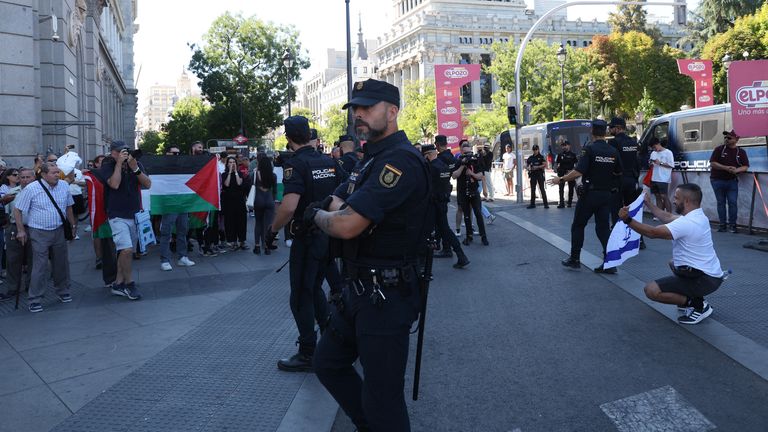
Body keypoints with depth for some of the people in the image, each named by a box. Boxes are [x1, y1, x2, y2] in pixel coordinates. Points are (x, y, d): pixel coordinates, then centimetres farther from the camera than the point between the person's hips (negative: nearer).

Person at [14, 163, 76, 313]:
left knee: (61, 264, 13)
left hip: (59, 231, 4)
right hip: (39, 233, -4)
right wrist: (21, 230, -5)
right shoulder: (31, 189, -12)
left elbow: (68, 207, 14)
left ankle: (63, 292, 30)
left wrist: (73, 225, 16)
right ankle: (34, 300, 3)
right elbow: (18, 210, -5)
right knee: (40, 266, -6)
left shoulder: (64, 186, 1)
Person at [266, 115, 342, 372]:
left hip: (306, 237, -7)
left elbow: (289, 206, -28)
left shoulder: (295, 164, -16)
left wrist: (273, 230, -13)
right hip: (329, 234, 7)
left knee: (301, 297, 4)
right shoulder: (329, 162, 6)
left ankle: (307, 355, 11)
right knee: (315, 288, 23)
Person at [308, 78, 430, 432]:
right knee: (328, 363, 23)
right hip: (360, 289, 11)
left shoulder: (400, 160, -20)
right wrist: (333, 213, -10)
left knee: (381, 401, 0)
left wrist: (316, 215, -5)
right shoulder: (372, 158, 15)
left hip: (386, 296, -10)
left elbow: (345, 226, -26)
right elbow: (335, 205, 13)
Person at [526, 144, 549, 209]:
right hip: (533, 174, 5)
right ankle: (532, 204, 14)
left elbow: (545, 165, -11)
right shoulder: (531, 157, 11)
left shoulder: (541, 157, -2)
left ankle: (546, 203, -3)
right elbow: (527, 164, 18)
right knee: (532, 189, 8)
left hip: (540, 174, -5)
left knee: (542, 189, -5)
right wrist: (528, 168, -4)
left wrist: (538, 167, -20)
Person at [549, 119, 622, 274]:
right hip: (607, 195, 5)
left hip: (590, 194, -5)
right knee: (603, 227, 8)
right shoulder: (613, 152, 3)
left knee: (578, 225, 10)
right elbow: (618, 173, 12)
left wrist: (560, 179, -11)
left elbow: (578, 172, -21)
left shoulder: (589, 150, -14)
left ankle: (574, 259, 14)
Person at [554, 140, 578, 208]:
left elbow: (576, 164, 1)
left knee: (571, 188, 7)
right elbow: (556, 163, 7)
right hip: (562, 173, 1)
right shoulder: (560, 154, 7)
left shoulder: (573, 155, 2)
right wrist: (555, 169, -11)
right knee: (561, 188, -6)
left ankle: (570, 202, 17)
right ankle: (561, 203, -6)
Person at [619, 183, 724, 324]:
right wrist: (649, 204, 31)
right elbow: (667, 217, 23)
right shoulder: (697, 216, 9)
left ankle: (697, 305, -9)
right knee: (673, 264, 37)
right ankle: (692, 299, 18)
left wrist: (627, 220, -25)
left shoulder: (687, 223, -23)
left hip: (703, 279, -10)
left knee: (651, 290, -14)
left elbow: (653, 232, -26)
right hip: (711, 273, 10)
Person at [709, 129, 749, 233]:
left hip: (732, 181, 1)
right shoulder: (719, 149, -1)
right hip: (717, 180, -1)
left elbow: (745, 166, -1)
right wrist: (726, 168, -21)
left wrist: (736, 170, -22)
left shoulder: (741, 152, 4)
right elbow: (712, 163, -9)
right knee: (721, 202, 5)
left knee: (733, 202, -4)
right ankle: (722, 224, 11)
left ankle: (733, 225, 5)